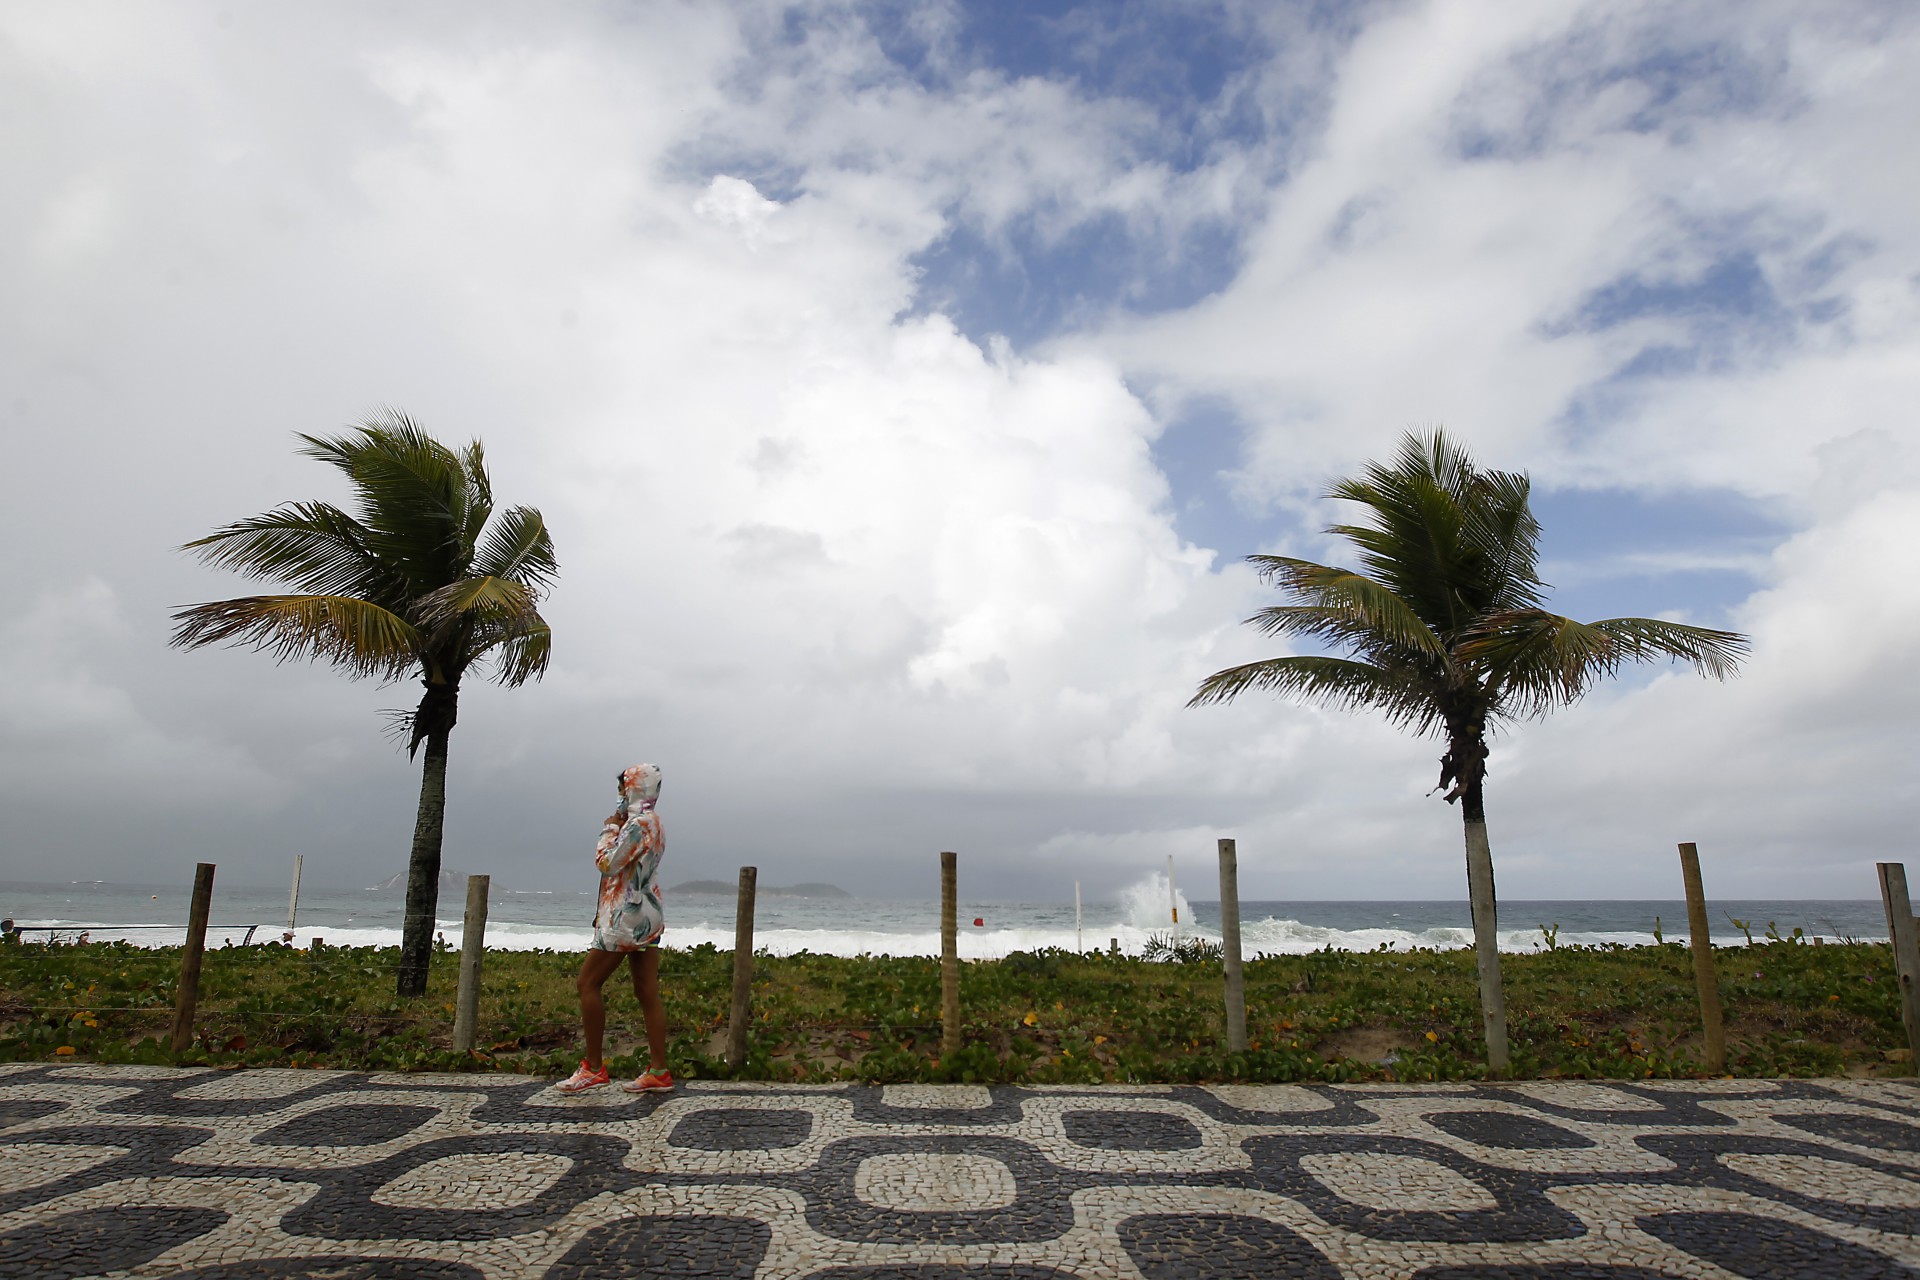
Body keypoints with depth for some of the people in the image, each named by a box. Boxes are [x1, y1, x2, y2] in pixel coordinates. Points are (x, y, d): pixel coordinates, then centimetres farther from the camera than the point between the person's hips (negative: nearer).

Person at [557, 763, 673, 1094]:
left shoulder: (638, 823, -14)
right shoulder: (654, 823, 16)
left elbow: (607, 864, -17)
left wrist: (609, 830, -5)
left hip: (627, 915, -9)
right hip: (648, 915, 9)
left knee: (588, 982, -1)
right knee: (648, 993, 6)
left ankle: (593, 1067, 2)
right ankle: (658, 1071, 5)